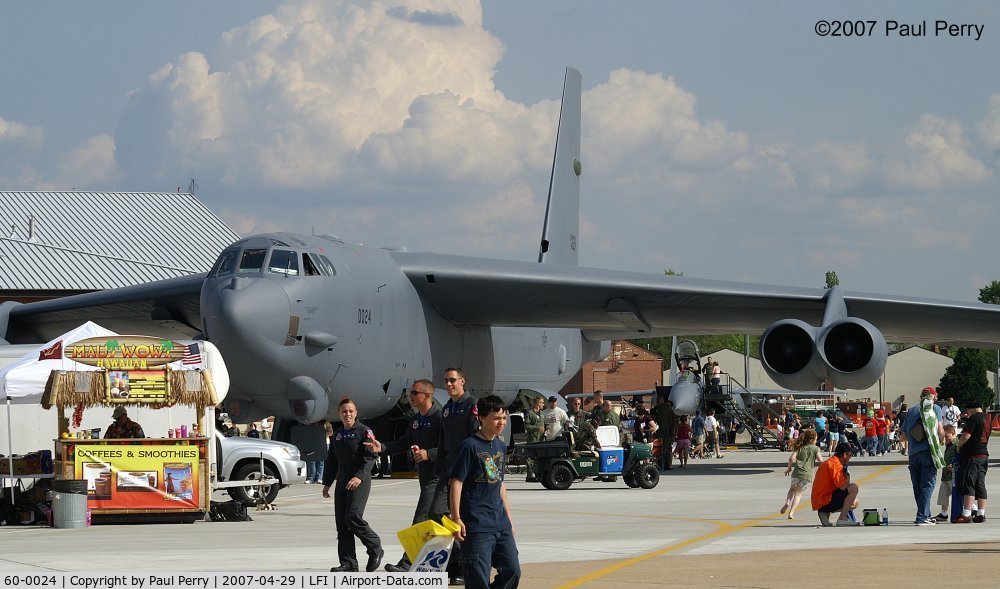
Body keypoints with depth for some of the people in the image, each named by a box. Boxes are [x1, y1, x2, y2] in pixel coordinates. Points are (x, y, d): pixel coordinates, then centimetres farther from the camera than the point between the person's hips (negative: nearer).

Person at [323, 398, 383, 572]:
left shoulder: (364, 431, -4)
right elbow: (332, 460, 25)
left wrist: (360, 476, -25)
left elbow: (370, 457, -13)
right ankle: (348, 564, 5)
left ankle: (375, 549, 2)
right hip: (342, 483, 7)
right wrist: (327, 483, 23)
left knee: (353, 518, -18)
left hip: (360, 482, -7)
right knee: (342, 524, 2)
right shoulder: (337, 435, 17)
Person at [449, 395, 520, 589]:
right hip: (476, 525, -7)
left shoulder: (501, 446, 12)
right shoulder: (470, 446, -10)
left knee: (512, 571, 7)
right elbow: (456, 482, -11)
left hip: (500, 523, 7)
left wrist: (508, 516, 21)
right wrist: (456, 519, -15)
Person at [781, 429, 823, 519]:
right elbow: (821, 461, -2)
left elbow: (792, 458, -2)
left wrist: (789, 468, 13)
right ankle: (791, 513, 5)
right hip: (808, 475, -1)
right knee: (798, 493, 15)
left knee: (792, 489, 28)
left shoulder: (799, 448, 10)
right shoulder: (815, 448, 5)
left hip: (797, 473, 1)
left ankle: (787, 502, 1)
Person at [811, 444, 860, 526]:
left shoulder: (830, 462, 19)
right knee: (854, 487, -17)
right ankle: (842, 518, -15)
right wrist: (847, 477, -3)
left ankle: (825, 514, 7)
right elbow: (842, 486, -23)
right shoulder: (835, 464, -15)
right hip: (825, 503, -11)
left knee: (855, 503, 24)